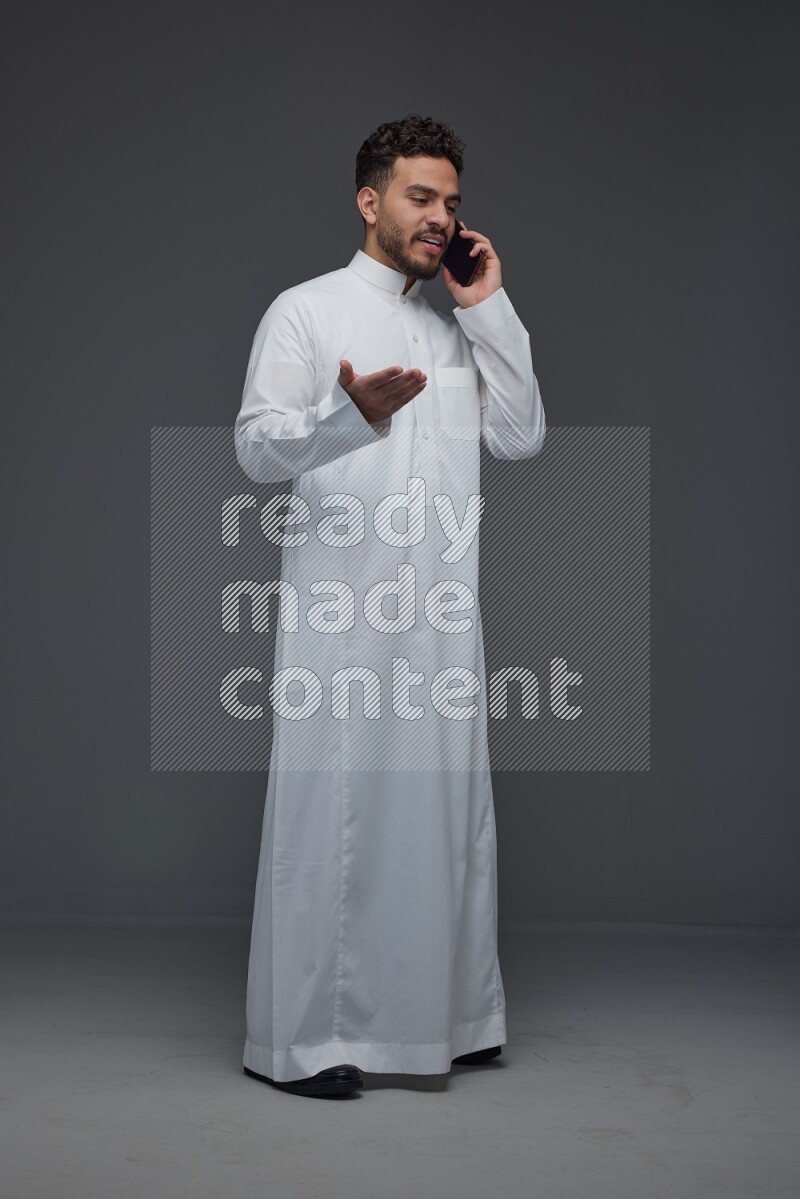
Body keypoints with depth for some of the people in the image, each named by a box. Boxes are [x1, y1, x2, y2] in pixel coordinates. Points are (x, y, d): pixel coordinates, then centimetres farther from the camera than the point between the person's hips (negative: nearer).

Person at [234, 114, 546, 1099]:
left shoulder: (460, 328, 18)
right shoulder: (306, 310, 2)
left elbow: (522, 437, 8)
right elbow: (255, 446, -8)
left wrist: (490, 310, 4)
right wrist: (348, 415, -27)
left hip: (440, 611, 6)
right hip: (339, 609, -5)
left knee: (446, 805, 9)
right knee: (329, 808, -4)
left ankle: (441, 1015, 21)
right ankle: (296, 1038, 5)